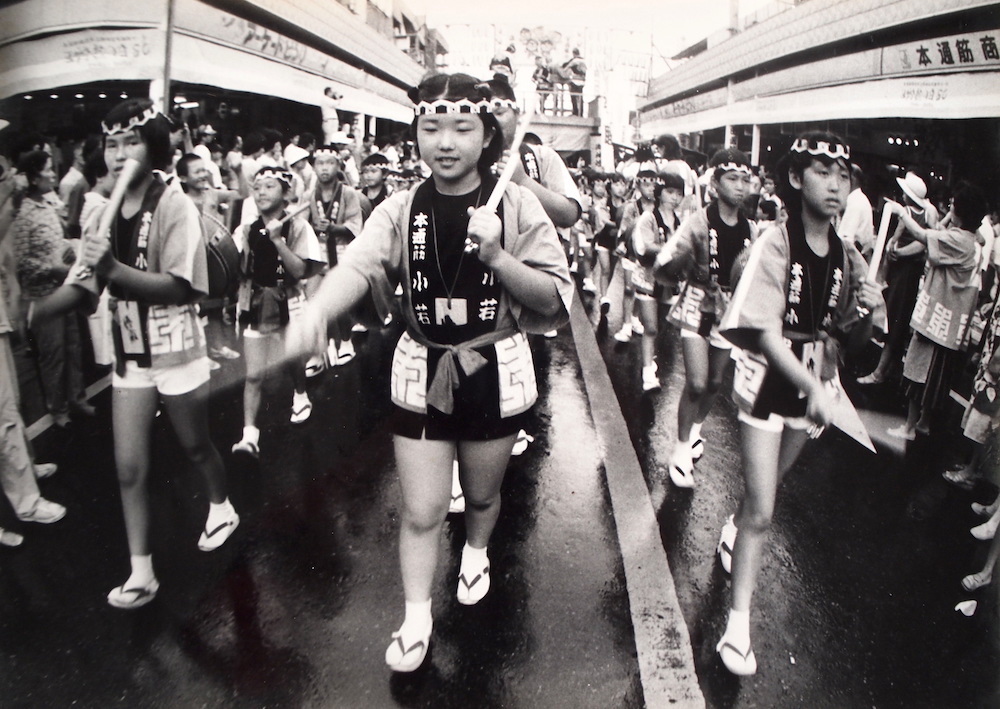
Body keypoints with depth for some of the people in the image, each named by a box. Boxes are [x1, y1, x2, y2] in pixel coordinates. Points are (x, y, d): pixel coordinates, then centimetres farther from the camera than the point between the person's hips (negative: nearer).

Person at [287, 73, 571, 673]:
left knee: (482, 493, 20)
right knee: (422, 511, 5)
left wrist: (497, 258, -25)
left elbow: (554, 298, -8)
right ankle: (416, 619, 26)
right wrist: (319, 308, -43)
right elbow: (359, 265, -21)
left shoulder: (516, 204, -8)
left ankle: (477, 553, 53)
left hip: (494, 370, 0)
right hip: (423, 370, 1)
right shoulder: (402, 209, -4)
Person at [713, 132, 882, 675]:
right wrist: (813, 385, -31)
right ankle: (738, 623, 7)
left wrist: (865, 313, -16)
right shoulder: (774, 245, -15)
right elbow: (765, 332, -20)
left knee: (766, 488, 23)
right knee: (762, 511, -5)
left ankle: (734, 525, 55)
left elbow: (854, 343, 6)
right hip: (766, 383, -5)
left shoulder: (848, 258, 1)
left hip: (814, 387, 5)